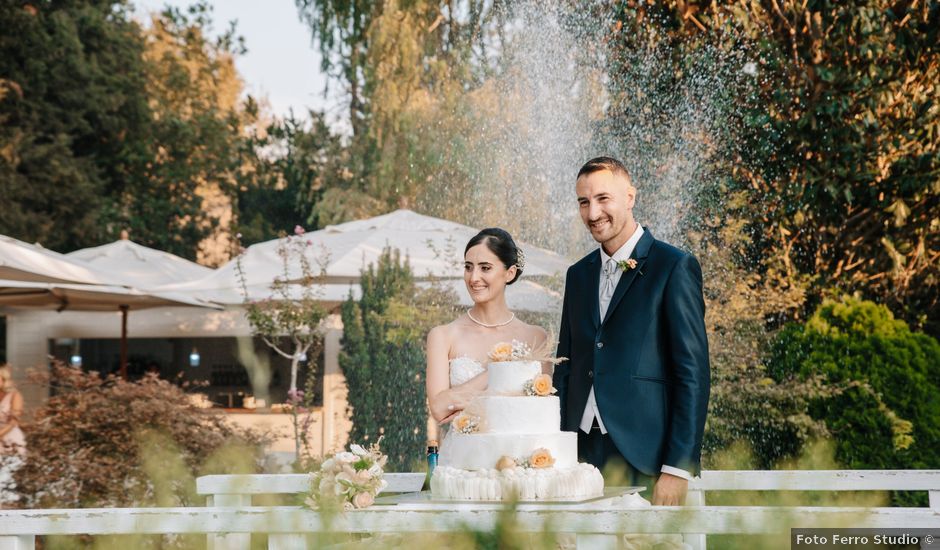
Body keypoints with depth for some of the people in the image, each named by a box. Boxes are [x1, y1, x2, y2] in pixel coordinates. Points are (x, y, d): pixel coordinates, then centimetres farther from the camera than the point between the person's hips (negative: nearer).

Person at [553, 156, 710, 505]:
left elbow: (693, 374, -9)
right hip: (582, 454, 5)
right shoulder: (578, 274, 15)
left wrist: (678, 469, -14)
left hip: (645, 460, -5)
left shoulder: (675, 268, -4)